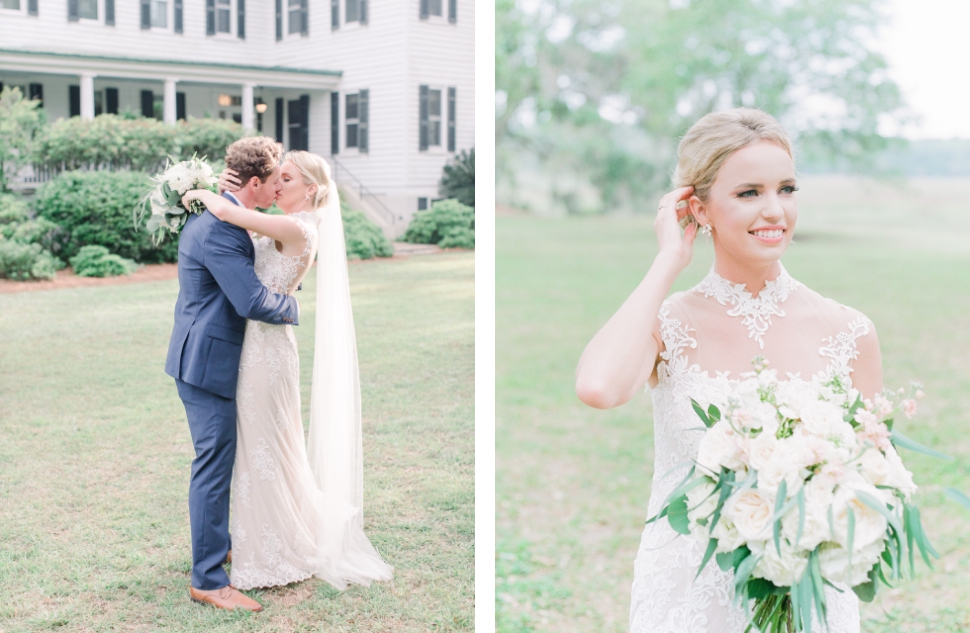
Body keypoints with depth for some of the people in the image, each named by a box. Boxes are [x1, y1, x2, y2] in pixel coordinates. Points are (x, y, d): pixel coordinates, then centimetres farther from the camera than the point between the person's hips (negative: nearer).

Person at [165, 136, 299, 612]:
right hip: (208, 362, -11)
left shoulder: (212, 214, 10)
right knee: (213, 468, -3)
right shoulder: (218, 228, -24)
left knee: (218, 461, 23)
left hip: (204, 356, 11)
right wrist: (293, 307, -9)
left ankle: (218, 543, 39)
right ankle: (208, 580, 6)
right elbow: (252, 302, -27)